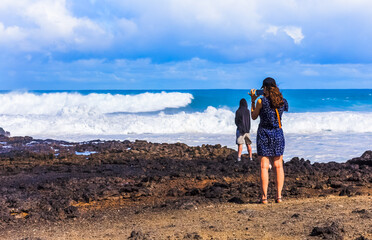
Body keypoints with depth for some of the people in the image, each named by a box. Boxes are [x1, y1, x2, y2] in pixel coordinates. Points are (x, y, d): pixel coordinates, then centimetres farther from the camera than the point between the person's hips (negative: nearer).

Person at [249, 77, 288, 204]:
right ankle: (279, 196, 7)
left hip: (264, 134, -3)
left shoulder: (261, 101, -10)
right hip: (278, 134, 3)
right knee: (278, 166, 8)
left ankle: (264, 197, -2)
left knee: (264, 166, -1)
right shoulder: (281, 101, 1)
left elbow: (254, 116, 2)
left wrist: (253, 101, 10)